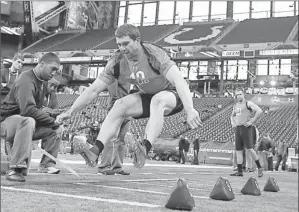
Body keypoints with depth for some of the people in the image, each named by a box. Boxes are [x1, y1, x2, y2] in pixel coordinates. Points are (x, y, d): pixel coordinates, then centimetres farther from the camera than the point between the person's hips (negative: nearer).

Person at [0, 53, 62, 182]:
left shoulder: (43, 82, 8)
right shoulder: (26, 80, -22)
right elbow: (28, 109, -34)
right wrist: (53, 123, -32)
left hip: (25, 122, 9)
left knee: (54, 130, -2)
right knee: (28, 121, -38)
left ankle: (46, 164, 5)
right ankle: (16, 169, -39)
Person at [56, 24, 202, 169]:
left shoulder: (154, 55, -29)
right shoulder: (117, 62, -13)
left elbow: (179, 81, -42)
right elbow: (94, 90, -10)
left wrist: (190, 110, -56)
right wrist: (70, 111, -18)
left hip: (172, 95, -5)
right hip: (148, 96, 5)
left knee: (158, 100, -37)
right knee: (120, 105, -18)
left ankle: (145, 148, -51)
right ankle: (96, 150, -28)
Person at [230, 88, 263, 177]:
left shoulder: (248, 103, -3)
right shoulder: (235, 105, 17)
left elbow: (259, 110, -14)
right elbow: (232, 115, 34)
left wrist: (252, 121, -15)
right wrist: (232, 122, 14)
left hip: (246, 128, -7)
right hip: (238, 129, 7)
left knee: (249, 149, -13)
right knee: (238, 150, 3)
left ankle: (259, 168, 0)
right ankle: (239, 171, 5)